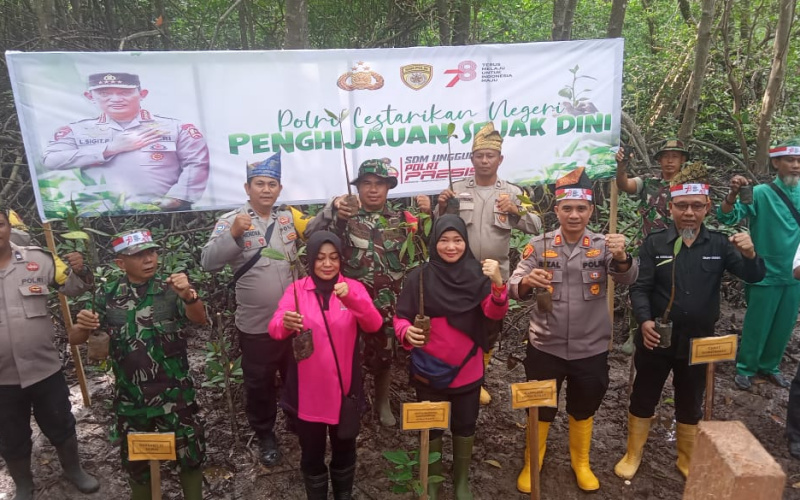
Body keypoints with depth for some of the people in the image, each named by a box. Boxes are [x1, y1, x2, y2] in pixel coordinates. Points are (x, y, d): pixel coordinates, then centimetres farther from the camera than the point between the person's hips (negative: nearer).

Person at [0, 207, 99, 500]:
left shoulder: (37, 260, -7)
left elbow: (71, 287, 3)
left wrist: (80, 271, -17)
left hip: (45, 369, 0)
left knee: (61, 427, 19)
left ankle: (73, 470, 45)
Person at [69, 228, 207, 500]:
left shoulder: (170, 289, -7)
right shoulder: (107, 295, -1)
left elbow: (199, 319, -23)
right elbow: (75, 339, 2)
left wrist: (188, 295, -45)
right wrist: (81, 326, -22)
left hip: (175, 394, -1)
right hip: (130, 398, 2)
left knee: (191, 456, 11)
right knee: (135, 461, 19)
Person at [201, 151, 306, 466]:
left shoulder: (290, 217, 3)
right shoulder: (231, 220, -7)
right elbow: (208, 262, -16)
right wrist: (233, 234, -30)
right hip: (256, 325, -3)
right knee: (259, 383, 14)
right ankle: (265, 435, 37)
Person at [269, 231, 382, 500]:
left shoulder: (354, 287, -4)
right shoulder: (296, 290, -5)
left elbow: (374, 325, -19)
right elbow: (274, 328, -19)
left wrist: (351, 299, -38)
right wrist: (286, 323, -43)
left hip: (344, 387, 1)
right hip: (308, 390, -1)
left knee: (344, 450, 20)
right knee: (312, 454, 15)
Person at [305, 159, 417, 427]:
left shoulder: (401, 219, 2)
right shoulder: (346, 217, -5)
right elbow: (311, 234, -19)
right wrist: (331, 208, -36)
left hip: (388, 303, 2)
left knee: (384, 354, 17)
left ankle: (382, 403, 40)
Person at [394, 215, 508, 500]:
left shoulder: (477, 274, -7)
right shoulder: (420, 277, -11)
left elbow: (495, 313, -18)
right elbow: (401, 317, -9)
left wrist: (498, 283, -37)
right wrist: (407, 332, -31)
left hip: (467, 370, 2)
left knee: (465, 426, 19)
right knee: (431, 428, 15)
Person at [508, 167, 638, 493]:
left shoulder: (603, 245, -4)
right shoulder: (539, 245, -6)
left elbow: (627, 278, -19)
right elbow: (514, 288, -11)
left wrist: (621, 256, -41)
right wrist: (525, 282, -34)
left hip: (591, 349, 1)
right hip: (544, 347, -1)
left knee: (583, 410, 20)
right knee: (540, 410, 14)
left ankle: (581, 462, 44)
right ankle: (532, 464, 37)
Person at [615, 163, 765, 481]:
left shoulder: (719, 244, -3)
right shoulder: (655, 243, -7)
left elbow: (754, 276, -7)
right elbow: (640, 288, -9)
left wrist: (750, 254, -29)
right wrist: (644, 320, -26)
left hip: (698, 340, 1)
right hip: (657, 338, -1)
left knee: (691, 403, 18)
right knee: (644, 398, 12)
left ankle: (687, 460, 39)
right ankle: (633, 454, 32)